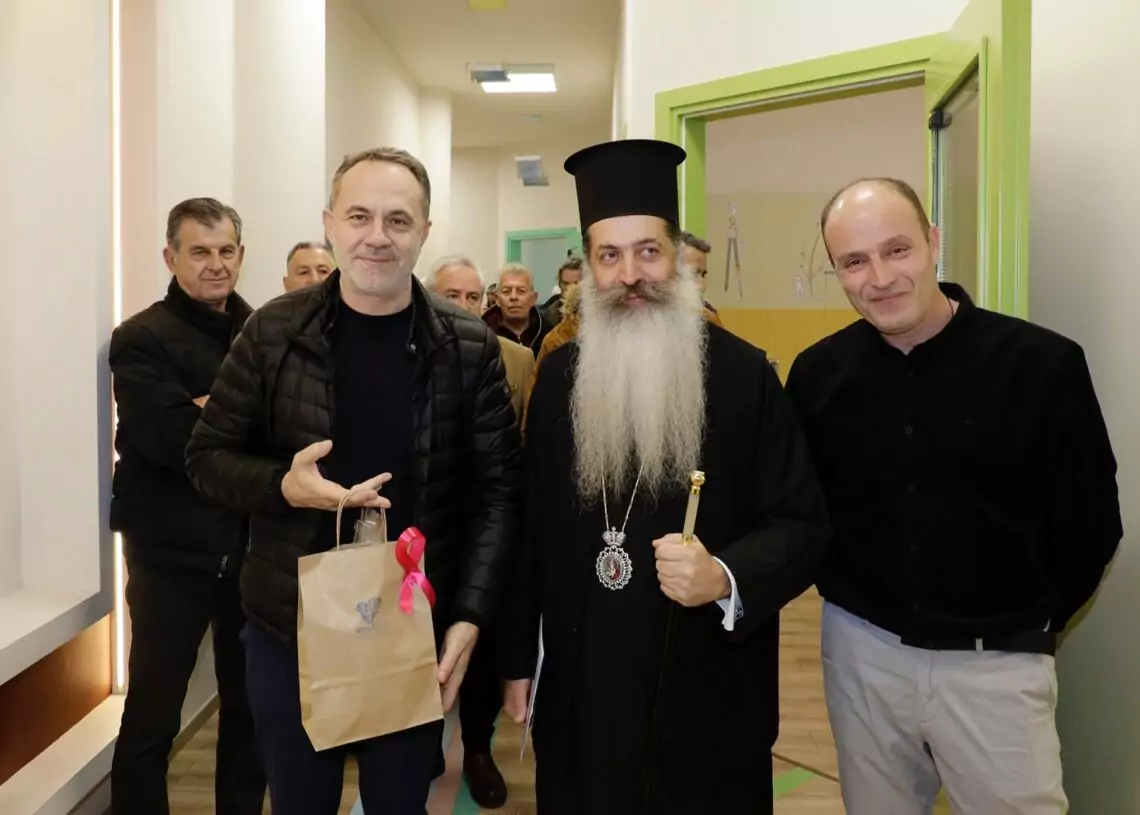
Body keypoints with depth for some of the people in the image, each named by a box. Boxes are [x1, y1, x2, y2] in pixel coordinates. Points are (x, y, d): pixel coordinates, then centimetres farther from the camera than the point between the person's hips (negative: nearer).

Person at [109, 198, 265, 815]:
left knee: (251, 703, 19)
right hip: (172, 551, -4)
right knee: (152, 714, 6)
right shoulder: (142, 339, -8)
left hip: (252, 547, 5)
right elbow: (171, 439, -21)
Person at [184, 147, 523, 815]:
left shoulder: (469, 347, -6)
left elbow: (498, 489, -4)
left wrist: (470, 616, -11)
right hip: (290, 629, 1)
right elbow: (208, 457, 1)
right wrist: (282, 485, -20)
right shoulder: (273, 331, -6)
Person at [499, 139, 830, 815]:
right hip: (580, 690, 3)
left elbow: (803, 525, -6)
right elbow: (533, 524, 6)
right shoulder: (559, 374, 2)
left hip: (707, 693, -2)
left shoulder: (745, 375, -8)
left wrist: (724, 577, -25)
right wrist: (518, 658, 8)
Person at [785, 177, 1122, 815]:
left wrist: (1032, 625, 5)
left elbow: (1090, 522, -2)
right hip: (861, 652, 3)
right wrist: (845, 595, 8)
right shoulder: (818, 373, -4)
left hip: (996, 664, -2)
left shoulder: (1042, 363, -12)